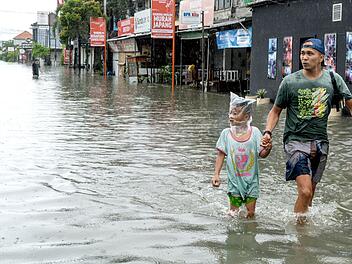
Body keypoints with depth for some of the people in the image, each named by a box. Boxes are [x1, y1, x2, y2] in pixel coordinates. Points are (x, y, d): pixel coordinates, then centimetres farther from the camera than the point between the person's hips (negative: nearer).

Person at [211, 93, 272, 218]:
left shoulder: (254, 132, -6)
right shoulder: (226, 133, -5)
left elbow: (262, 154, -5)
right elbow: (221, 155, 0)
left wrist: (268, 149, -27)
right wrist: (216, 174, -5)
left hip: (251, 181, 0)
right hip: (235, 181, 0)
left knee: (251, 213, 6)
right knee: (233, 213, 5)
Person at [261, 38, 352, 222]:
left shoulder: (333, 80, 0)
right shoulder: (290, 82, -5)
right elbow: (276, 111, 5)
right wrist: (268, 132, -10)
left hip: (320, 142, 3)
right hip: (296, 141, -3)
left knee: (311, 191, 14)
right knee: (305, 191, -15)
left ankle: (304, 220, 35)